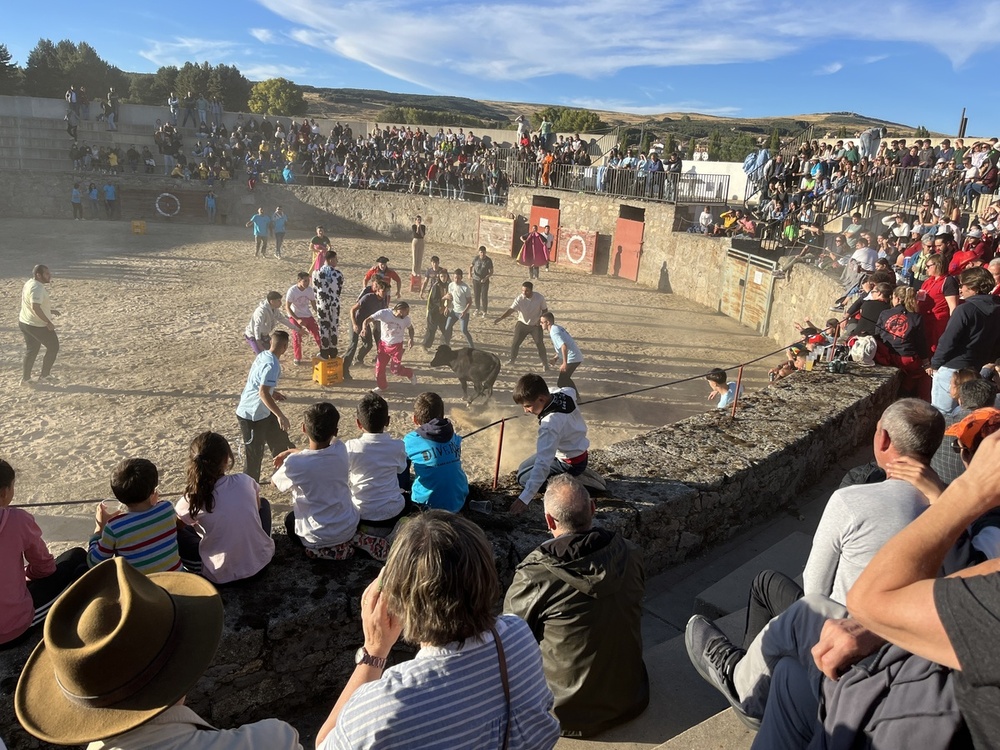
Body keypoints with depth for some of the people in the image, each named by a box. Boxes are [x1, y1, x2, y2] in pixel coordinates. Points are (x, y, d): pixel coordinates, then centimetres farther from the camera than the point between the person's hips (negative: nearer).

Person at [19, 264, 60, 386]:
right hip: (38, 325, -10)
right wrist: (48, 322, -26)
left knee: (31, 350, 20)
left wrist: (50, 311, 21)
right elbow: (35, 307, -31)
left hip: (24, 322, 10)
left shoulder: (29, 283, 10)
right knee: (53, 347, 8)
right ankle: (44, 375, 14)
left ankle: (25, 378, 25)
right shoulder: (37, 288, -22)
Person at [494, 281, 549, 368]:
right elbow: (511, 309, -30)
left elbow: (545, 309, -3)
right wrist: (500, 318, -43)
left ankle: (545, 363, 15)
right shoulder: (519, 299, -21)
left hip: (535, 325, -1)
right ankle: (512, 359, 27)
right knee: (515, 342, 2)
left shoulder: (539, 297, -18)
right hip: (522, 324, 1)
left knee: (539, 343, -4)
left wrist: (541, 319, -18)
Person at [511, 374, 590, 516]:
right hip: (576, 450, 9)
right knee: (524, 468, 16)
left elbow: (542, 464, -42)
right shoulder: (564, 393, -16)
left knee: (524, 478, -8)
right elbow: (571, 391, 14)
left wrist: (525, 498, -43)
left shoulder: (550, 424, -39)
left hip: (570, 463, -9)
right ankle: (578, 473, 15)